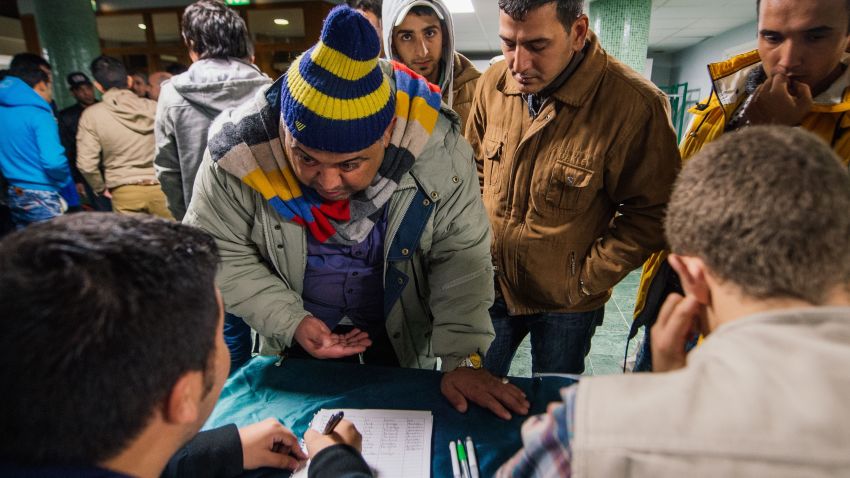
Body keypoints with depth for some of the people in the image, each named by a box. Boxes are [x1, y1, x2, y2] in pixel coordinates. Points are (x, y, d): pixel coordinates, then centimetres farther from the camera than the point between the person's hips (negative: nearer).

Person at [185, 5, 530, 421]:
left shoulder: (437, 150, -28)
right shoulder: (240, 152, -25)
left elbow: (462, 257, -20)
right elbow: (215, 254, -13)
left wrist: (461, 359, -27)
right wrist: (289, 321, -23)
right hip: (301, 335, 1)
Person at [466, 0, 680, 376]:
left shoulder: (636, 105, -22)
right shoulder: (493, 83, -7)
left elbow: (651, 214, -14)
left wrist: (586, 281, -14)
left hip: (566, 306, -3)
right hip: (490, 287, 4)